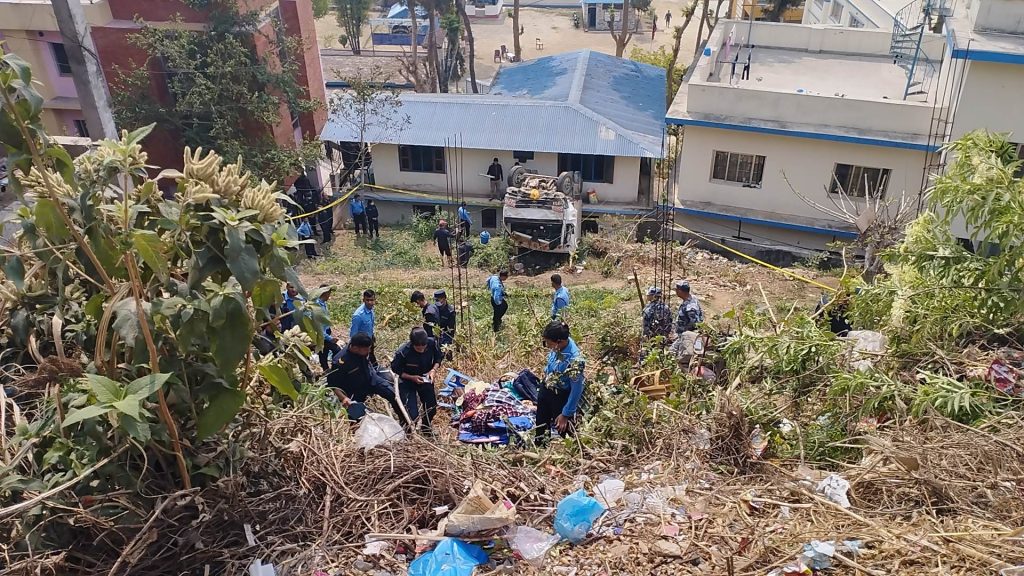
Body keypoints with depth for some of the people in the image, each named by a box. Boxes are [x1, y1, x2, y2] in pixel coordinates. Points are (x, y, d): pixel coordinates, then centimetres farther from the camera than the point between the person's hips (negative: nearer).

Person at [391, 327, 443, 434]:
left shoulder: (432, 343, -23)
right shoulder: (403, 352, -32)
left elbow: (438, 358, -2)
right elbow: (395, 369, -14)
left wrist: (433, 370, -20)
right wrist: (412, 377, -25)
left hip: (425, 378, 4)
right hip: (407, 380, -3)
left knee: (432, 408, 6)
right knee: (412, 415, -10)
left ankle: (426, 426, 39)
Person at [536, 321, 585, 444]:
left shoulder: (575, 360, -37)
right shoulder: (558, 345, -17)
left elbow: (576, 391, -26)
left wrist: (565, 414, -17)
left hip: (561, 397, -7)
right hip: (545, 388, 7)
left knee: (561, 428, 16)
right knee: (540, 424, 25)